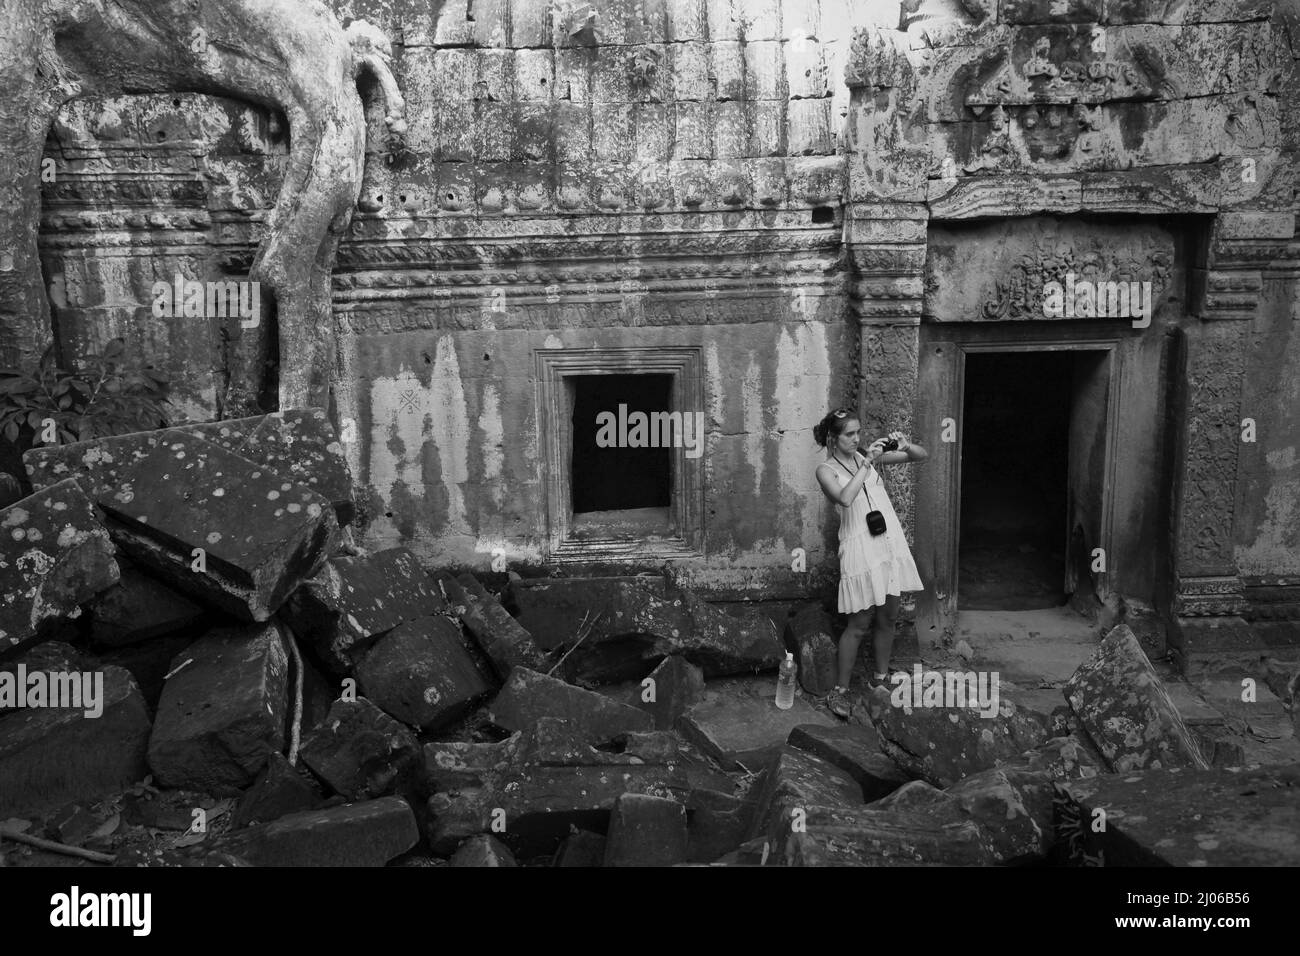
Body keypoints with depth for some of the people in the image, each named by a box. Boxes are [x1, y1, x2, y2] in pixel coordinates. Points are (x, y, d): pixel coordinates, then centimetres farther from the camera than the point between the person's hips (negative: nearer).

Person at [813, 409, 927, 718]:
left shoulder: (868, 455, 9)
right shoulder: (826, 470, -4)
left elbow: (922, 456, 9)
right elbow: (845, 498, -25)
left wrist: (906, 446, -12)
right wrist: (867, 464, -24)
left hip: (891, 542, 5)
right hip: (861, 548, -5)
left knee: (888, 617, 12)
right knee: (860, 624, -3)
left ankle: (881, 676, 30)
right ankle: (840, 690, 8)